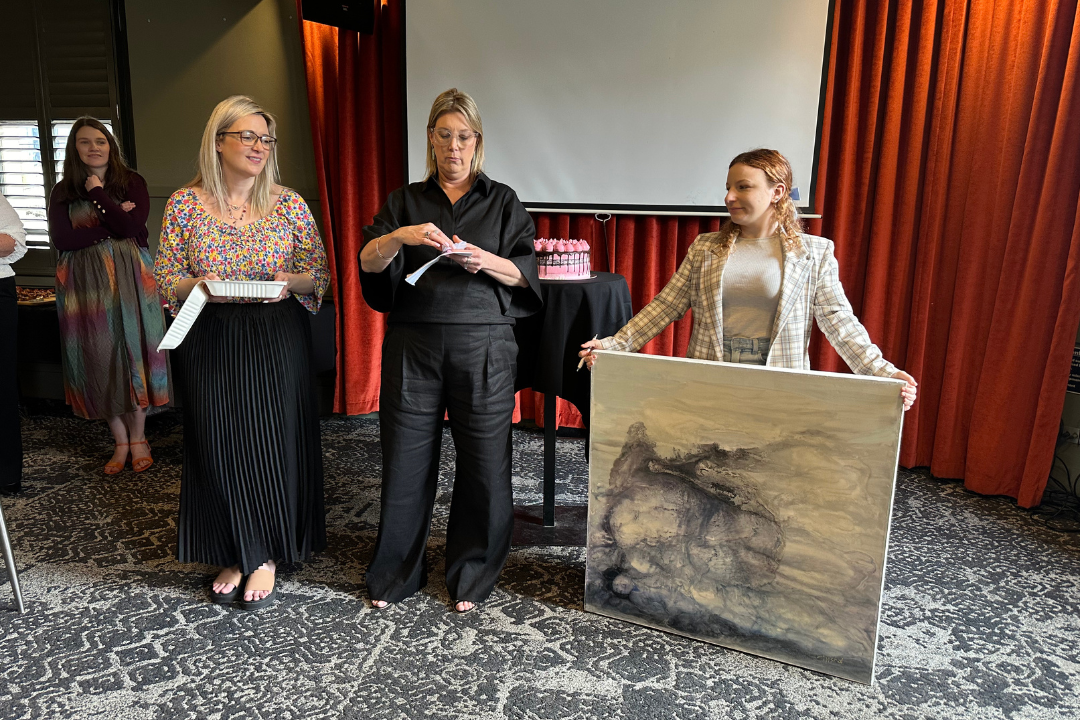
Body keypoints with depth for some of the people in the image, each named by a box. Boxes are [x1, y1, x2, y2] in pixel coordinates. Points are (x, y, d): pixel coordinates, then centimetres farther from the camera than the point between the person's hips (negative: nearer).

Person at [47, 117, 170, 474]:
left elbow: (132, 226, -11)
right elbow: (60, 239, -6)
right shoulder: (63, 191, 8)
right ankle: (120, 440, 14)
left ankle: (138, 438, 12)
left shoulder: (132, 182, 3)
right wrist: (112, 224, -10)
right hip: (84, 283, 2)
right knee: (99, 358, 3)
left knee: (132, 351, 1)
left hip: (129, 279, -2)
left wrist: (97, 192, -8)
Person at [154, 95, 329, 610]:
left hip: (278, 341, -1)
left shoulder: (289, 205, 0)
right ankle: (234, 554, 26)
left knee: (273, 441, 2)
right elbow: (166, 281, 3)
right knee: (219, 444, 6)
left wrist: (289, 282, -17)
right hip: (211, 343, 1)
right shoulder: (184, 204, 1)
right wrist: (202, 287, -17)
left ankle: (267, 556, 21)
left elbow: (319, 276, 3)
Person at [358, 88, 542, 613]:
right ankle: (395, 574, 24)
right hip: (413, 346, 1)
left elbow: (525, 273, 5)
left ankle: (472, 575, 21)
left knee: (485, 461, 1)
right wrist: (399, 237, -20)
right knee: (406, 457, 4)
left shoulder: (502, 202, 13)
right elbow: (368, 262, 0)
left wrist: (486, 261, -15)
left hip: (483, 347, 0)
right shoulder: (405, 201, 14)